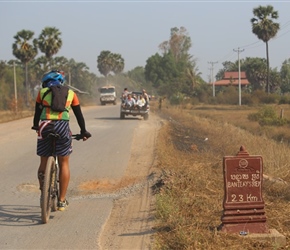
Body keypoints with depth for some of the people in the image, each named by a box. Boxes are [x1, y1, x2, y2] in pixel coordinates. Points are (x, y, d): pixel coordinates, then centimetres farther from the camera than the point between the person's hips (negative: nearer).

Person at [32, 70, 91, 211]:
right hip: (62, 127, 0)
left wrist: (36, 126, 38)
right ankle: (62, 201, 12)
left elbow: (37, 112, 20)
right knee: (64, 164, 11)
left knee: (44, 162, 17)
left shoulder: (42, 92, 15)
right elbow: (78, 114, 19)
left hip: (44, 127, 0)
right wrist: (83, 132, 30)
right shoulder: (70, 93, 16)